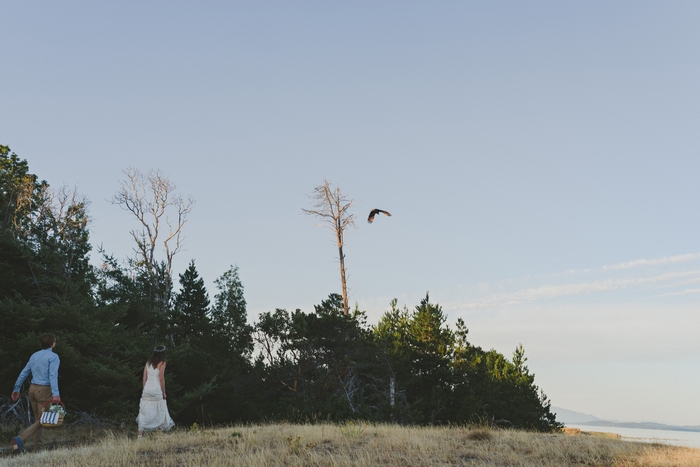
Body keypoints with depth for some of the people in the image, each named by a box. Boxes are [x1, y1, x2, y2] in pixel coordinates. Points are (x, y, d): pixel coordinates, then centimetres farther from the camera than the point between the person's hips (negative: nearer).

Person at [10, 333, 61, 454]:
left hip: (33, 389, 7)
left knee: (37, 419, 16)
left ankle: (37, 447, 17)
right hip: (44, 390, -7)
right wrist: (55, 394, -28)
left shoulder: (34, 355, 11)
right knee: (42, 420, -2)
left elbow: (24, 373, 12)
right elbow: (53, 375, -21)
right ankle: (20, 439, -19)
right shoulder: (53, 357, -10)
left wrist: (16, 389, 19)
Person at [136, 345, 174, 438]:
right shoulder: (162, 363, -4)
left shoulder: (148, 363, 11)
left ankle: (140, 434, -2)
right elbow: (161, 379, -8)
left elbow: (144, 379, 11)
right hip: (156, 390, -4)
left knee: (144, 412, 4)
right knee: (160, 412, 10)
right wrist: (164, 392, -2)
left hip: (147, 389, 5)